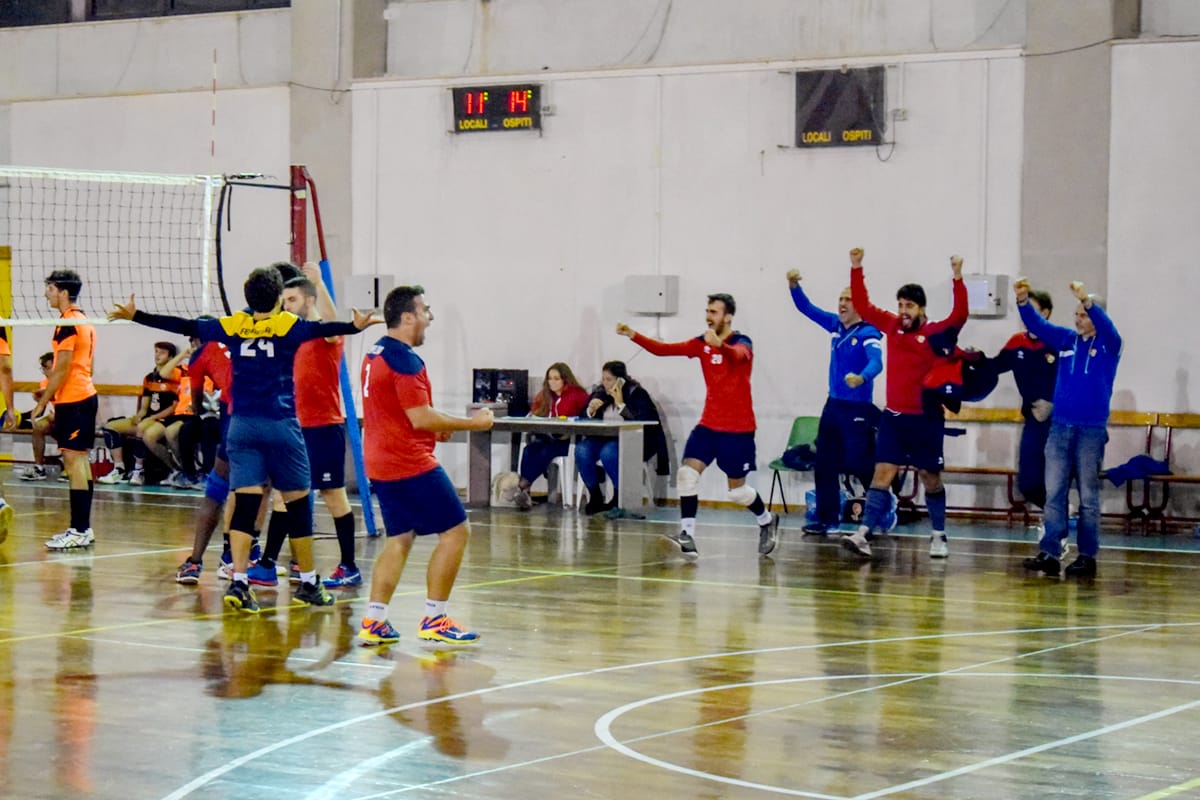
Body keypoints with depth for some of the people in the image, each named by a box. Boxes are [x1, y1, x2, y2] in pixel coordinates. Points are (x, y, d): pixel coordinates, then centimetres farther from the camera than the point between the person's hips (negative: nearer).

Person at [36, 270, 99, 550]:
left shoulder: (67, 324, -14)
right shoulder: (84, 321, 16)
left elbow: (61, 369, -17)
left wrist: (42, 403, -12)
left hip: (72, 400, -10)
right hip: (85, 395, 10)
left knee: (74, 461, -9)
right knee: (81, 461, 11)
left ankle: (78, 531, -11)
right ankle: (84, 528, 15)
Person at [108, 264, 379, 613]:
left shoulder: (232, 327, 4)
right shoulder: (287, 325, -4)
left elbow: (184, 326, 8)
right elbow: (322, 329, -18)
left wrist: (135, 315, 15)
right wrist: (356, 326, -23)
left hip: (242, 425, 3)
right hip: (281, 426, -3)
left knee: (244, 504, -1)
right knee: (298, 504, 8)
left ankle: (238, 582, -14)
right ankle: (308, 584, 15)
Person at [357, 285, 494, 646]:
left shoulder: (375, 354, 14)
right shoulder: (404, 359, -17)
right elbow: (421, 418, -21)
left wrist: (435, 427, 20)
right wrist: (472, 423, -11)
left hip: (380, 463, 10)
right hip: (411, 464, -10)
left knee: (399, 538, 13)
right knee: (456, 531, -2)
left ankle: (373, 622, 6)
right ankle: (434, 620, -1)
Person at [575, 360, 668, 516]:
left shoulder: (636, 393, -4)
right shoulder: (599, 392, 10)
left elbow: (642, 420, -19)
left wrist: (620, 404, -17)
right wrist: (591, 410, -8)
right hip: (603, 438, 5)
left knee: (608, 453, -36)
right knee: (581, 450, -25)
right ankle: (595, 496, -11)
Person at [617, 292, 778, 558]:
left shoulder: (742, 343, -13)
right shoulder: (702, 343, 3)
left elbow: (737, 355, -38)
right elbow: (664, 349, -4)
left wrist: (719, 344, -60)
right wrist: (633, 335, -18)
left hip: (738, 429, -5)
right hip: (709, 423, 5)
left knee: (737, 490, 4)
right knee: (687, 472, -13)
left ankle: (767, 521, 32)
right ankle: (687, 536, -13)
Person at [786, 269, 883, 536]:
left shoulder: (868, 333, -14)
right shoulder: (836, 325, 7)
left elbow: (876, 362, -30)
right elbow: (807, 308, 14)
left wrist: (862, 378, -51)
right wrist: (793, 285, -4)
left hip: (858, 410, -8)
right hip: (833, 405, 8)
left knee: (861, 465, -10)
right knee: (824, 465, 11)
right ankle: (826, 519, 21)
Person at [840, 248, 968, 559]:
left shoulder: (936, 333, -6)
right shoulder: (891, 325, 5)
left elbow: (959, 315, -22)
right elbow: (863, 306, 7)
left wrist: (957, 278, -31)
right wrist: (856, 269, -1)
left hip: (926, 419, -3)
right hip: (893, 416, 3)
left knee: (931, 478, 8)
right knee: (882, 473, -6)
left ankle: (938, 536, 22)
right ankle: (864, 534, -16)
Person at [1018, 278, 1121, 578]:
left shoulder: (1108, 345, -2)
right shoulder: (1065, 339, 8)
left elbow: (1105, 325, -22)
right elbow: (1037, 325, 0)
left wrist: (1086, 300, -38)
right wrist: (1022, 301, -18)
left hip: (1092, 430, -3)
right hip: (1060, 427, 4)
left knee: (1088, 495, 2)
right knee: (1054, 493, 1)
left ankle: (1087, 556, 7)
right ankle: (1049, 553, 1)